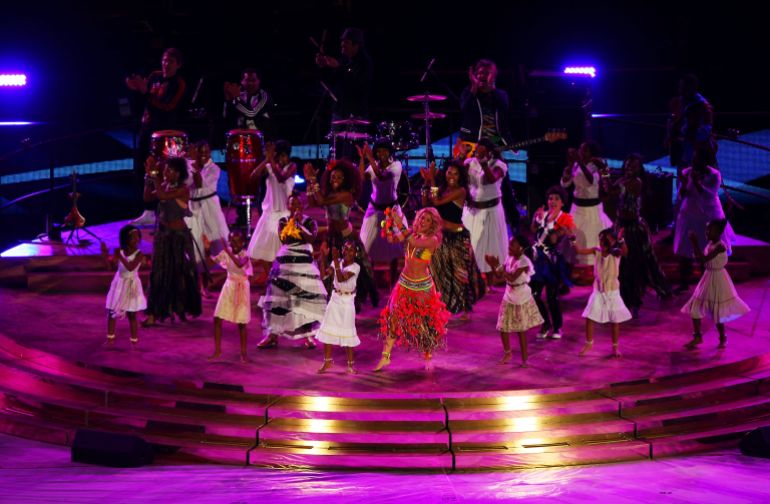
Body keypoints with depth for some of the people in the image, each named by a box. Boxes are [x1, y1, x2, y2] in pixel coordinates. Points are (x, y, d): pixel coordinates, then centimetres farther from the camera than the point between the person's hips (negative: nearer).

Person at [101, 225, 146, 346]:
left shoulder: (139, 254, -15)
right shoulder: (120, 251, -2)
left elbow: (130, 267, -26)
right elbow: (113, 265, -7)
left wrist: (120, 257, -30)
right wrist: (105, 255, -18)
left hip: (130, 286, -4)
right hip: (119, 284, 4)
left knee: (131, 314, 1)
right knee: (111, 312, 7)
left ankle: (134, 341, 10)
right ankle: (110, 338, 19)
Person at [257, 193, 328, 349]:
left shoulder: (310, 222, 4)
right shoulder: (283, 221, 6)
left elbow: (312, 239, -13)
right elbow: (284, 239, -9)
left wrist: (300, 225, -21)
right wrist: (293, 222, -16)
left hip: (304, 263, -1)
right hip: (285, 263, 1)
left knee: (306, 299, -8)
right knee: (278, 298, -4)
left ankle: (308, 336, 1)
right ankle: (272, 336, 0)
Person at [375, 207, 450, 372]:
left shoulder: (432, 239, -14)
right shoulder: (413, 232, 0)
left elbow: (414, 243, -31)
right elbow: (392, 239, -8)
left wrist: (400, 225, -32)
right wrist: (390, 224, -25)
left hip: (422, 286, -4)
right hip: (405, 283, 4)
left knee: (425, 322, 7)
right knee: (393, 318, 1)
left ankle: (428, 358, 23)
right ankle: (386, 356, 6)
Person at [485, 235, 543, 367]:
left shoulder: (524, 262, -21)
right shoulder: (509, 258, 3)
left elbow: (512, 278, -30)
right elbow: (499, 275, 6)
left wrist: (498, 267, -32)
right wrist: (493, 265, -11)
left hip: (521, 299, -7)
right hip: (509, 297, 7)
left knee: (521, 329, 0)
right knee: (503, 327, 9)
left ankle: (524, 358, 10)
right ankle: (507, 353, 29)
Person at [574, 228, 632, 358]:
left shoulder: (616, 253, -13)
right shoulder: (596, 251, -4)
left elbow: (625, 251, -34)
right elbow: (579, 250, -8)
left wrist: (620, 240, -52)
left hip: (612, 291, -2)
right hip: (598, 291, 2)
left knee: (615, 320, 5)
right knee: (589, 317, -2)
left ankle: (615, 347, 20)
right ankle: (588, 343, 17)